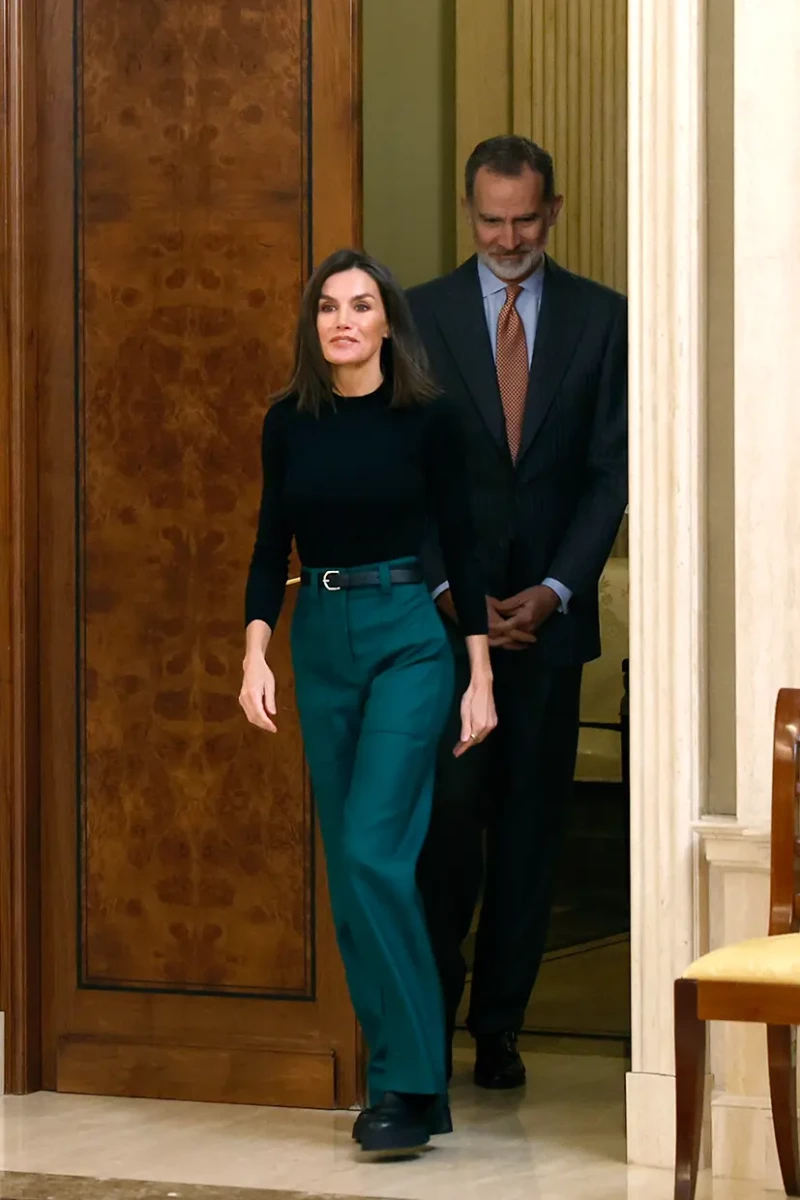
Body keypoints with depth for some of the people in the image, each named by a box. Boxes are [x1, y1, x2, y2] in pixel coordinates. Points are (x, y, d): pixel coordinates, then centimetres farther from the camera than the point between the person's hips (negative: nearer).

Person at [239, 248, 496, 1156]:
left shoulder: (425, 419, -4)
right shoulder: (288, 423, 5)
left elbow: (459, 547, -1)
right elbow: (271, 546, 9)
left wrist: (481, 680, -2)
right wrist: (255, 655, -4)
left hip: (407, 639, -5)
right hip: (321, 641, 5)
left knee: (373, 852, -15)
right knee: (349, 868, 6)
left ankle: (409, 1086, -10)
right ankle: (398, 1074, 14)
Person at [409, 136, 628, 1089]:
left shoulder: (602, 319, 5)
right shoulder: (421, 315, 4)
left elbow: (612, 469, 2)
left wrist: (556, 591, -8)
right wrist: (446, 587, -10)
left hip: (551, 609, 1)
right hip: (449, 607, -1)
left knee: (532, 818, 3)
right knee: (451, 807, -7)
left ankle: (499, 1020, 11)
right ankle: (430, 1005, 8)